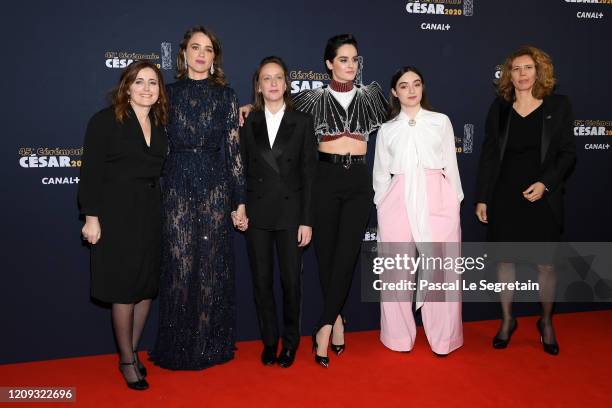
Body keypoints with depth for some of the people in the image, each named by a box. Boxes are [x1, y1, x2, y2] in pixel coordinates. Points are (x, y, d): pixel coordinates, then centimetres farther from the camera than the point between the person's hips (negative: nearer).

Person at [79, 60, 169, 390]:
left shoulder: (160, 124, 9)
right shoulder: (105, 121, -6)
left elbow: (159, 169, 10)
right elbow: (91, 172, -9)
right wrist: (91, 217, -12)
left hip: (150, 215, 5)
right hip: (117, 215, -5)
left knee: (147, 287, 10)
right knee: (124, 290, 3)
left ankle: (132, 351, 28)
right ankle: (127, 361, 18)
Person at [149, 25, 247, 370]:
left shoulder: (226, 95, 6)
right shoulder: (170, 93, 8)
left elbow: (233, 148, 1)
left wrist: (240, 201, -2)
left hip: (215, 186, 0)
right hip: (177, 186, 1)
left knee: (213, 265, 4)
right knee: (179, 264, 3)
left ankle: (212, 345, 20)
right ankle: (179, 347, 19)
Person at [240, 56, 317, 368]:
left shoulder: (302, 122, 2)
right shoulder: (248, 123, 6)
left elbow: (309, 173, -1)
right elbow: (242, 170, 7)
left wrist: (307, 220, -6)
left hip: (291, 211, -1)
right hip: (257, 213, 2)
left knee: (291, 280, 4)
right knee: (261, 280, 8)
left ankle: (290, 341, 24)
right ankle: (269, 340, 25)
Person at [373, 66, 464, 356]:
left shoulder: (441, 121, 11)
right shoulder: (386, 130, 11)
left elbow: (451, 166, 10)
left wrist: (455, 203, 5)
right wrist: (382, 208, 8)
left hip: (437, 201, 0)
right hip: (398, 204, 1)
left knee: (441, 270, -1)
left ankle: (443, 338, 14)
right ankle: (400, 337, 18)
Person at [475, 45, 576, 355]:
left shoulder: (558, 106, 1)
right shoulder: (499, 108, 5)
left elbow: (568, 153, 1)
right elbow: (488, 154, 4)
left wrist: (545, 183, -14)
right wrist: (482, 198, 1)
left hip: (543, 198, -1)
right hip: (504, 196, 1)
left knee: (546, 263, 6)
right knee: (505, 260, 9)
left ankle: (546, 323, 27)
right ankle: (507, 320, 26)